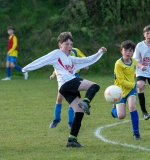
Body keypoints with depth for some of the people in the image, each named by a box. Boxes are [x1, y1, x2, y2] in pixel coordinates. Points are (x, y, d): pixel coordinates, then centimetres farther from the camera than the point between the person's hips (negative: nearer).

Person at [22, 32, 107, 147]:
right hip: (67, 83, -8)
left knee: (79, 112, -1)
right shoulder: (56, 54, 9)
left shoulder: (71, 59, 32)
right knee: (94, 86, -16)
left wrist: (100, 52, 28)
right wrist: (27, 68, 4)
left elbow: (88, 60, 35)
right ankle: (85, 102, -40)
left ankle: (72, 139, -4)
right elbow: (42, 60, 4)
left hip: (69, 89, 8)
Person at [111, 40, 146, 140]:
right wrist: (136, 85, -26)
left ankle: (136, 133, -14)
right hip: (121, 90, -3)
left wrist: (141, 66, 12)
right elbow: (122, 81, -23)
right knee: (121, 116, -11)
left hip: (131, 88, 3)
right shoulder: (118, 64, -21)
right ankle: (115, 109, 28)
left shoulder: (133, 60, -2)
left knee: (132, 106, -25)